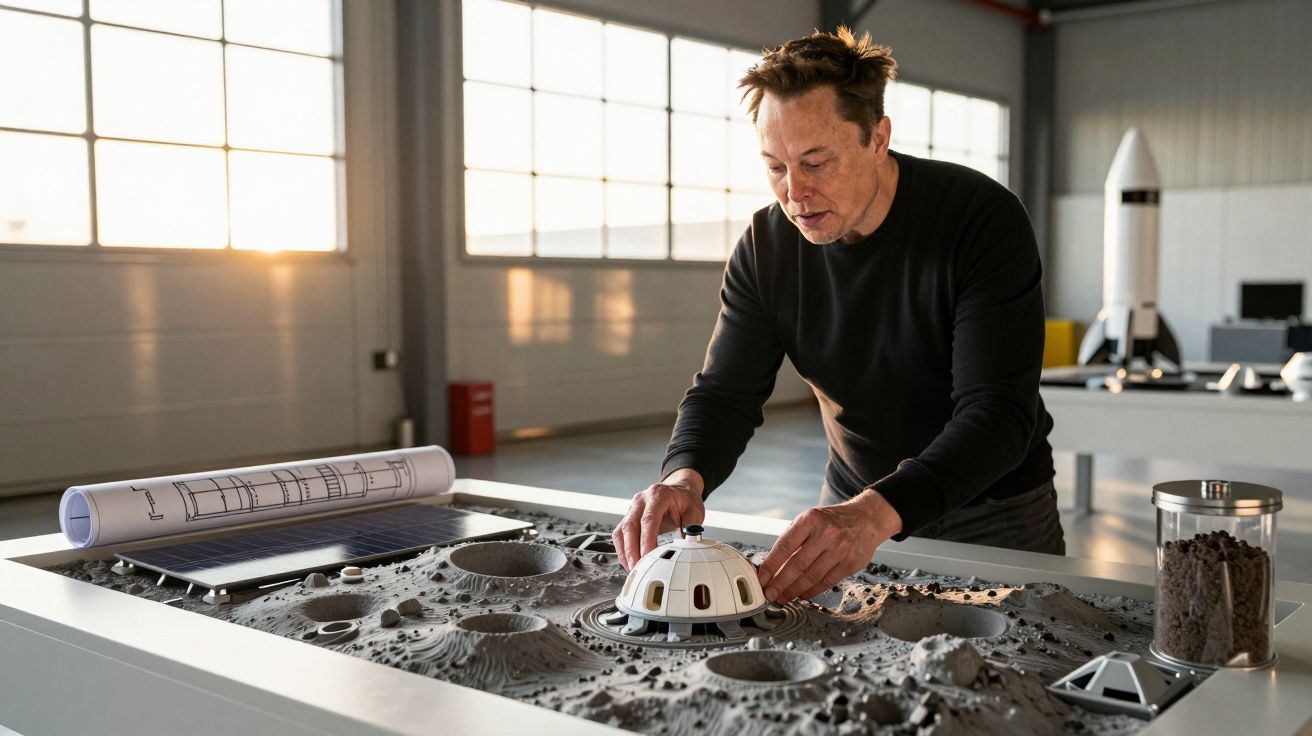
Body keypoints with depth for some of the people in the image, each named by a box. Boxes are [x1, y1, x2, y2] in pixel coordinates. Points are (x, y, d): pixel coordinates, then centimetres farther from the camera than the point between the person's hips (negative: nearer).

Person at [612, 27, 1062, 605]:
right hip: (855, 508, 3)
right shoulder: (765, 248, -10)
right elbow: (725, 392, -8)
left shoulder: (983, 219, -24)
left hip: (993, 516, -2)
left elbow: (999, 412, -31)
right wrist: (685, 475, -32)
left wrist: (879, 513, -48)